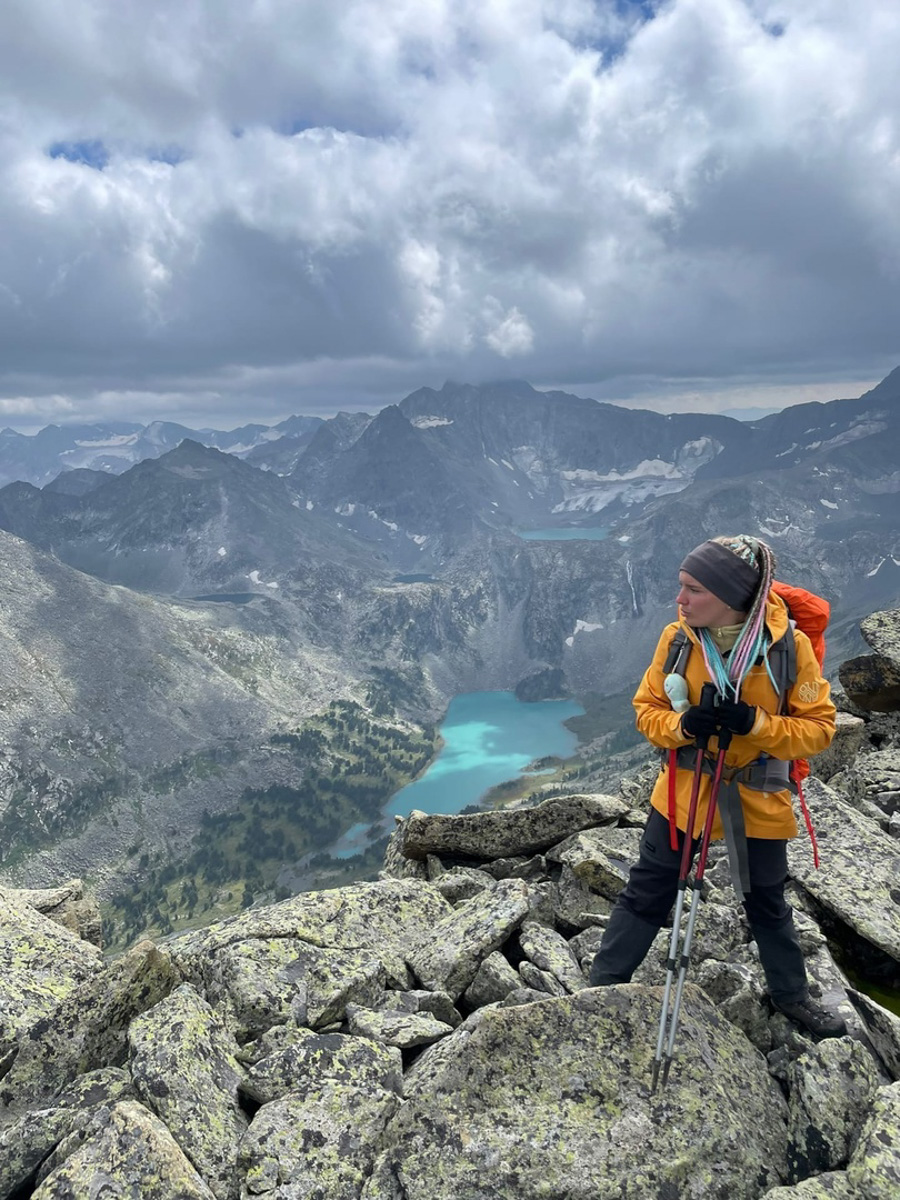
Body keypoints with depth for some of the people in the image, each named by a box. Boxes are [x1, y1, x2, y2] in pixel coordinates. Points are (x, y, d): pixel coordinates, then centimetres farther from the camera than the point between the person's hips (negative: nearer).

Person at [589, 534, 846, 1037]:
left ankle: (792, 993, 45)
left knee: (768, 903, 20)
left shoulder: (790, 645, -19)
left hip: (758, 798, -1)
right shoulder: (676, 638, -14)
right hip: (683, 790, 1)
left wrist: (754, 722, -29)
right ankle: (604, 985, 25)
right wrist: (682, 724, -25)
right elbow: (647, 708, -4)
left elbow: (819, 726, -12)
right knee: (647, 893, 10)